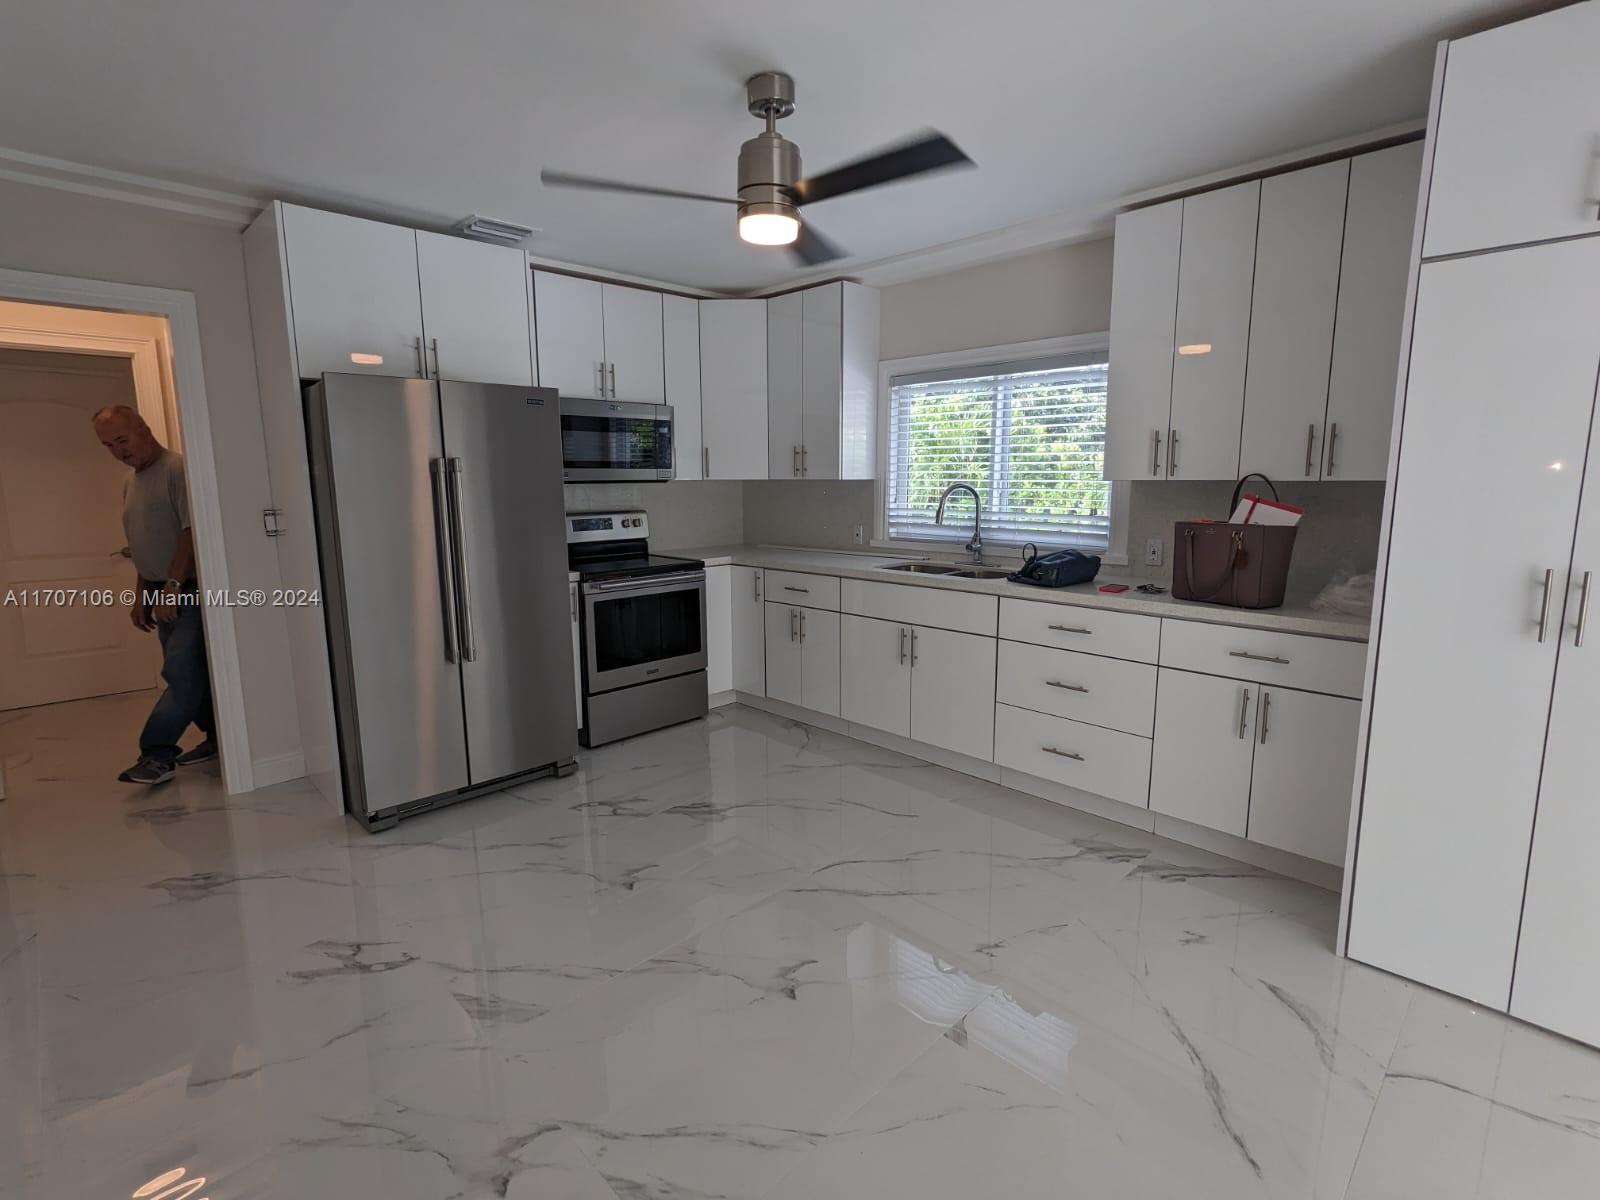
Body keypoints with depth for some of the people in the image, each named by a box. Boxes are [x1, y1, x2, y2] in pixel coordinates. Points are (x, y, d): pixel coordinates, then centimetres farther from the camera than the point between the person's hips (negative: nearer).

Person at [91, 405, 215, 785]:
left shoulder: (177, 468, -10)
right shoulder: (131, 484, 18)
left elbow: (192, 531, -18)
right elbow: (145, 547, 21)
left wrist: (172, 585, -21)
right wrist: (141, 596, 18)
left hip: (188, 591, -9)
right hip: (163, 594, 9)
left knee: (181, 673, -11)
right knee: (191, 671, 10)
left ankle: (157, 753, -9)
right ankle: (216, 737, 18)